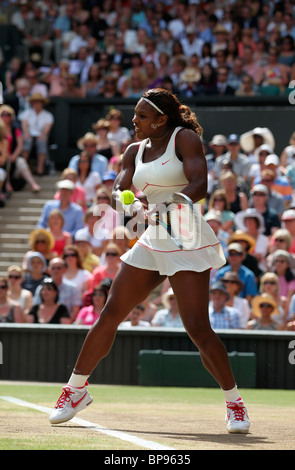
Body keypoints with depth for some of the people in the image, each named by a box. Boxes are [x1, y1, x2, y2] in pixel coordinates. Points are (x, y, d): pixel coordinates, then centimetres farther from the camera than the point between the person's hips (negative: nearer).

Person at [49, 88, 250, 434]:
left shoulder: (184, 138, -8)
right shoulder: (135, 151, 12)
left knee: (197, 328, -15)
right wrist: (121, 198, -19)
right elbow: (119, 191, 5)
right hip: (152, 242, 7)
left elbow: (199, 185, -20)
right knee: (110, 313, 5)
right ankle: (76, 389, 19)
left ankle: (234, 403, -1)